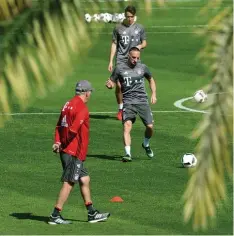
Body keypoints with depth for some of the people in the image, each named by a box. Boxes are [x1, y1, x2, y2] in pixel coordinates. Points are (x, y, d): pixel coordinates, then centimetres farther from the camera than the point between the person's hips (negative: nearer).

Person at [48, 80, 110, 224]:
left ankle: (92, 214, 19)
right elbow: (73, 129, -24)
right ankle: (55, 216, -4)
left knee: (84, 179, 15)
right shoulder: (82, 108, -14)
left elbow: (59, 126, 10)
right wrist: (62, 144, -15)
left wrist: (58, 142, -3)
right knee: (69, 183, -5)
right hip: (74, 152, -10)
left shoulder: (68, 104, 14)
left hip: (66, 151, 10)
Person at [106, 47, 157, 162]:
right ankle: (127, 153, -24)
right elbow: (112, 83, 8)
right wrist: (109, 84, -17)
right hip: (128, 102, -2)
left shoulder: (142, 67, 8)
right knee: (127, 125, -22)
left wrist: (153, 94, 12)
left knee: (150, 127, -3)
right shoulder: (120, 68, 2)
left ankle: (146, 144, 29)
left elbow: (151, 80, 23)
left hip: (142, 101, 2)